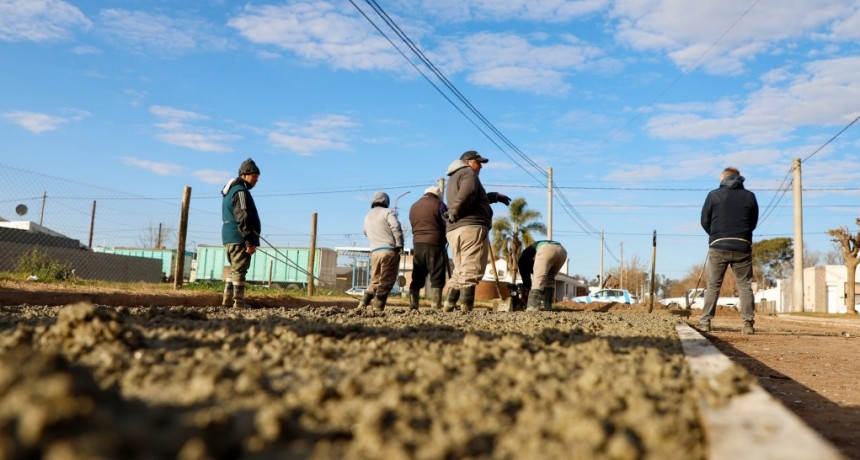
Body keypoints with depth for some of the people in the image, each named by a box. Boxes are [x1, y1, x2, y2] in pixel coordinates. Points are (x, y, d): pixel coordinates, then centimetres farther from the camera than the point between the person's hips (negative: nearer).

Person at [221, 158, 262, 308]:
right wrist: (250, 241, -21)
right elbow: (243, 219, -20)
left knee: (234, 270, 16)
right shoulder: (241, 191, -13)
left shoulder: (230, 191, 21)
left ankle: (227, 301, 17)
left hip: (228, 238, 10)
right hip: (239, 238, -10)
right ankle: (239, 304, -5)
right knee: (239, 271, -7)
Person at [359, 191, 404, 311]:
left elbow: (366, 233, 29)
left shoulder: (367, 217, 20)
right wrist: (399, 245, -9)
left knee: (375, 280, 16)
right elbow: (396, 227, -13)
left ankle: (364, 303, 5)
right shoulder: (387, 212, 0)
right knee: (386, 281, -2)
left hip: (374, 252, 6)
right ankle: (378, 307, -7)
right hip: (389, 250, -6)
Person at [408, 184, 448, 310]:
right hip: (434, 244, -5)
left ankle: (413, 306, 5)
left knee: (417, 277, 9)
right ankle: (436, 306, -9)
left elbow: (413, 225, 16)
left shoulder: (413, 206, 16)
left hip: (417, 244, 5)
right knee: (437, 277, -4)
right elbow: (447, 223, -1)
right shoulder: (438, 204, -2)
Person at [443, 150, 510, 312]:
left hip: (453, 230, 9)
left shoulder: (453, 178, 30)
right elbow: (467, 195, -22)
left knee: (459, 271, 14)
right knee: (471, 272, -10)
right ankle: (466, 309, -14)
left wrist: (495, 196, 46)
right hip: (471, 228, -9)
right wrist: (455, 214, -12)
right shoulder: (468, 173, 0)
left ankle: (449, 305, 10)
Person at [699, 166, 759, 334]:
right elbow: (754, 222, 13)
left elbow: (705, 221, 5)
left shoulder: (714, 195, 2)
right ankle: (748, 323, -1)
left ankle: (705, 322, 2)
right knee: (745, 285, 6)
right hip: (742, 247, 1)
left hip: (718, 246, -1)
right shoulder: (750, 196, 8)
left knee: (713, 285, 4)